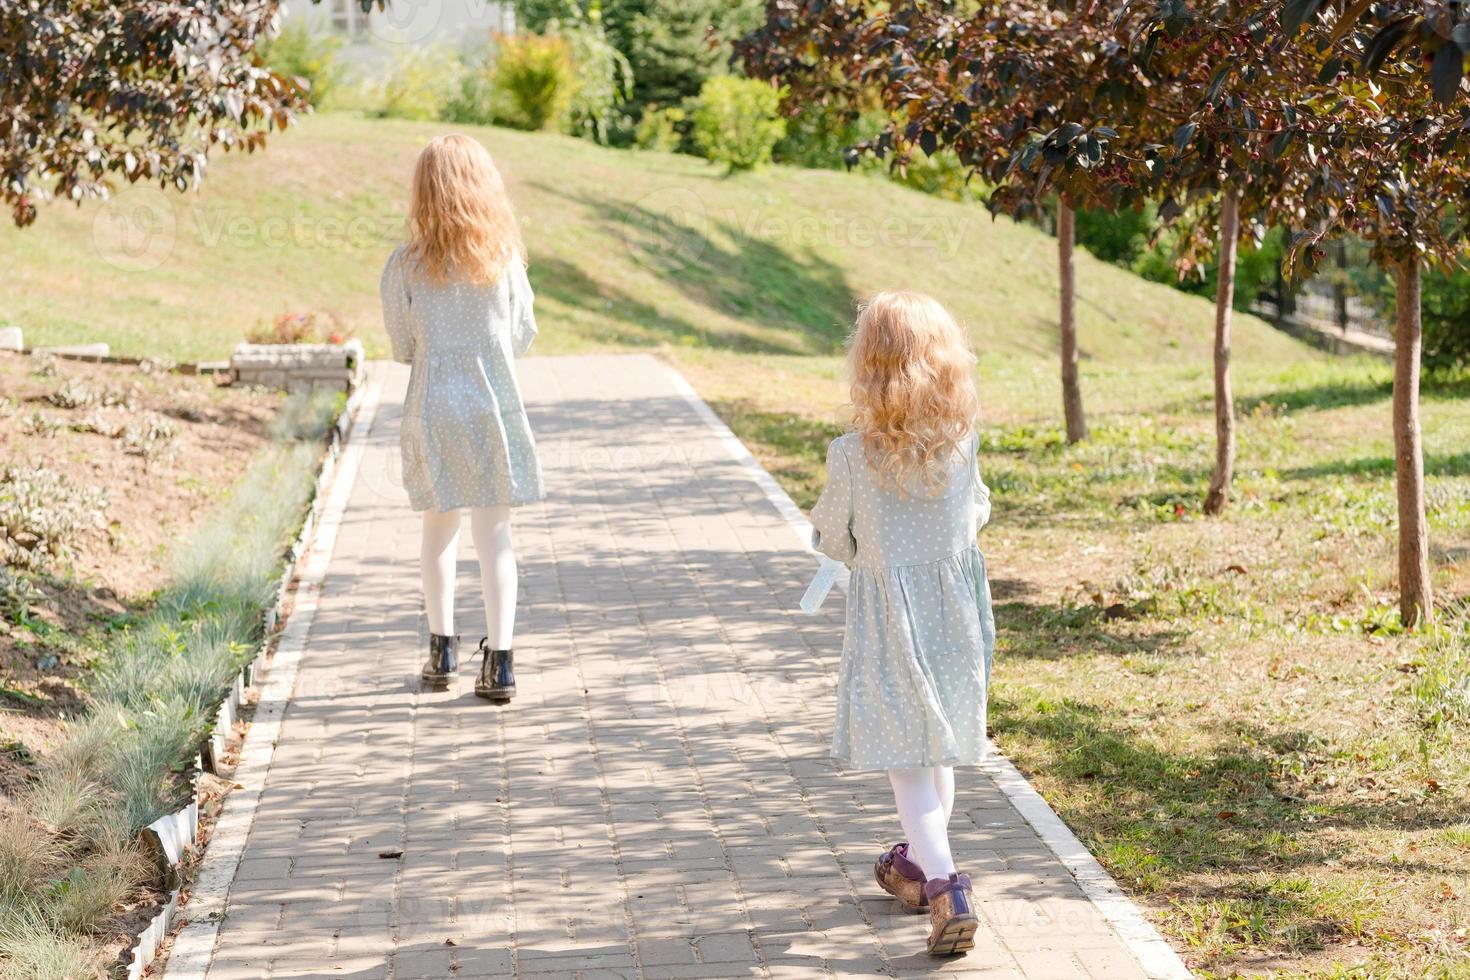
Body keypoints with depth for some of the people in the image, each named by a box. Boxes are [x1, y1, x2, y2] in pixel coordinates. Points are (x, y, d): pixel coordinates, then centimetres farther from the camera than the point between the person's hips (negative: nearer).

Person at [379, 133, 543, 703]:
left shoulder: (405, 266, -6)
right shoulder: (505, 259, -5)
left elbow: (403, 347, 1)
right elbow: (523, 336, 3)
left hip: (432, 412, 1)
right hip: (496, 408, 0)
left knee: (439, 529, 16)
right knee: (494, 533, 2)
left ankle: (442, 650, 22)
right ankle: (498, 660, -1)